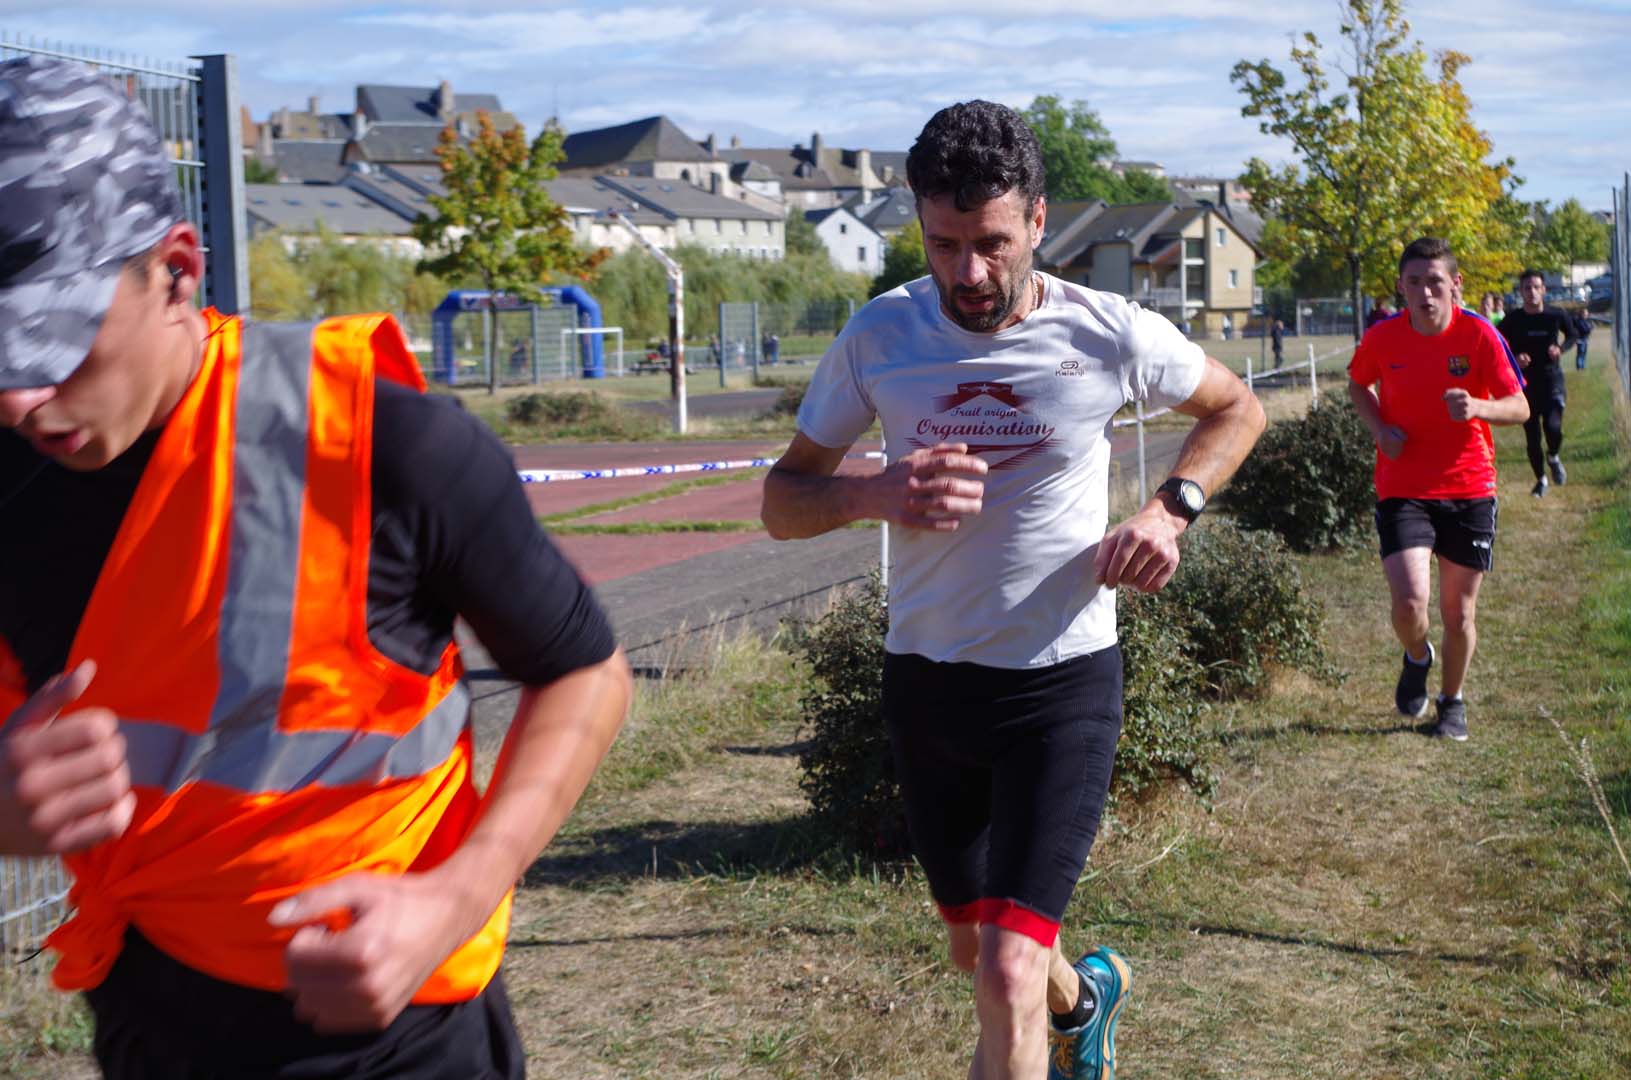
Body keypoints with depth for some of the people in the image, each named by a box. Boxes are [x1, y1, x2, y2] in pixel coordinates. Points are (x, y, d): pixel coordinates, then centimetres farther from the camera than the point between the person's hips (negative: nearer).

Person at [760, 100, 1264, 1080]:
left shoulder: (1111, 335, -11)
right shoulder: (879, 337, -7)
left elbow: (1237, 408, 9)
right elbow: (783, 501, -2)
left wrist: (1173, 508, -10)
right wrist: (876, 494, -23)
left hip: (1064, 679, -3)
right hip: (926, 677, 3)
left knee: (1008, 974, -15)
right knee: (978, 951, 21)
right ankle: (1084, 992, 54)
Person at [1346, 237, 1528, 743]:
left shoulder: (1479, 334, -10)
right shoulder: (1382, 338, -6)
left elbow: (1520, 407, -7)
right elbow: (1358, 384, 15)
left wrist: (1477, 407, -29)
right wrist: (1379, 428, -4)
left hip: (1469, 489, 0)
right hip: (1403, 489, 0)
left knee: (1459, 611, 8)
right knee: (1409, 601, -16)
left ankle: (1453, 701, 33)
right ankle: (1417, 658, 20)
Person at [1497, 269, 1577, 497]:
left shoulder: (1557, 315, -4)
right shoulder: (1512, 321, -6)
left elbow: (1571, 335, 14)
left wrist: (1561, 348, -7)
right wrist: (1514, 359, -17)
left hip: (1552, 380, -1)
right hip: (1525, 382, 1)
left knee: (1553, 427, -21)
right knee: (1532, 437, 5)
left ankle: (1553, 457, 14)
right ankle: (1541, 479, 28)